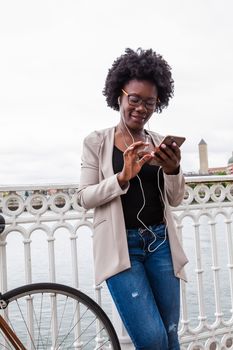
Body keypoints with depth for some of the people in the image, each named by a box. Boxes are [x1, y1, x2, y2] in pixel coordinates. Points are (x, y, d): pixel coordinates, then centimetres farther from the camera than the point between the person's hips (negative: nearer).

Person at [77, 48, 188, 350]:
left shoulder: (160, 143, 8)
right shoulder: (97, 141, 0)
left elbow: (175, 200, 7)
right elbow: (85, 197, -5)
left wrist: (173, 170, -15)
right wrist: (122, 177, -22)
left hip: (160, 242, 4)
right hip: (121, 245, -3)